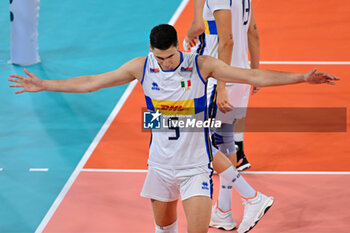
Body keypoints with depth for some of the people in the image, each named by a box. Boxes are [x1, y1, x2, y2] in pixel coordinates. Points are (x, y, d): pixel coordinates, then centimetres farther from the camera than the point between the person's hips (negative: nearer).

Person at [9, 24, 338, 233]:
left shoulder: (201, 66, -14)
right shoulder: (141, 67, -8)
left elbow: (253, 76, -14)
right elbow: (92, 82, -1)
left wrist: (301, 78, -23)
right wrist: (44, 85, -1)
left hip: (196, 165, -3)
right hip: (160, 163, 3)